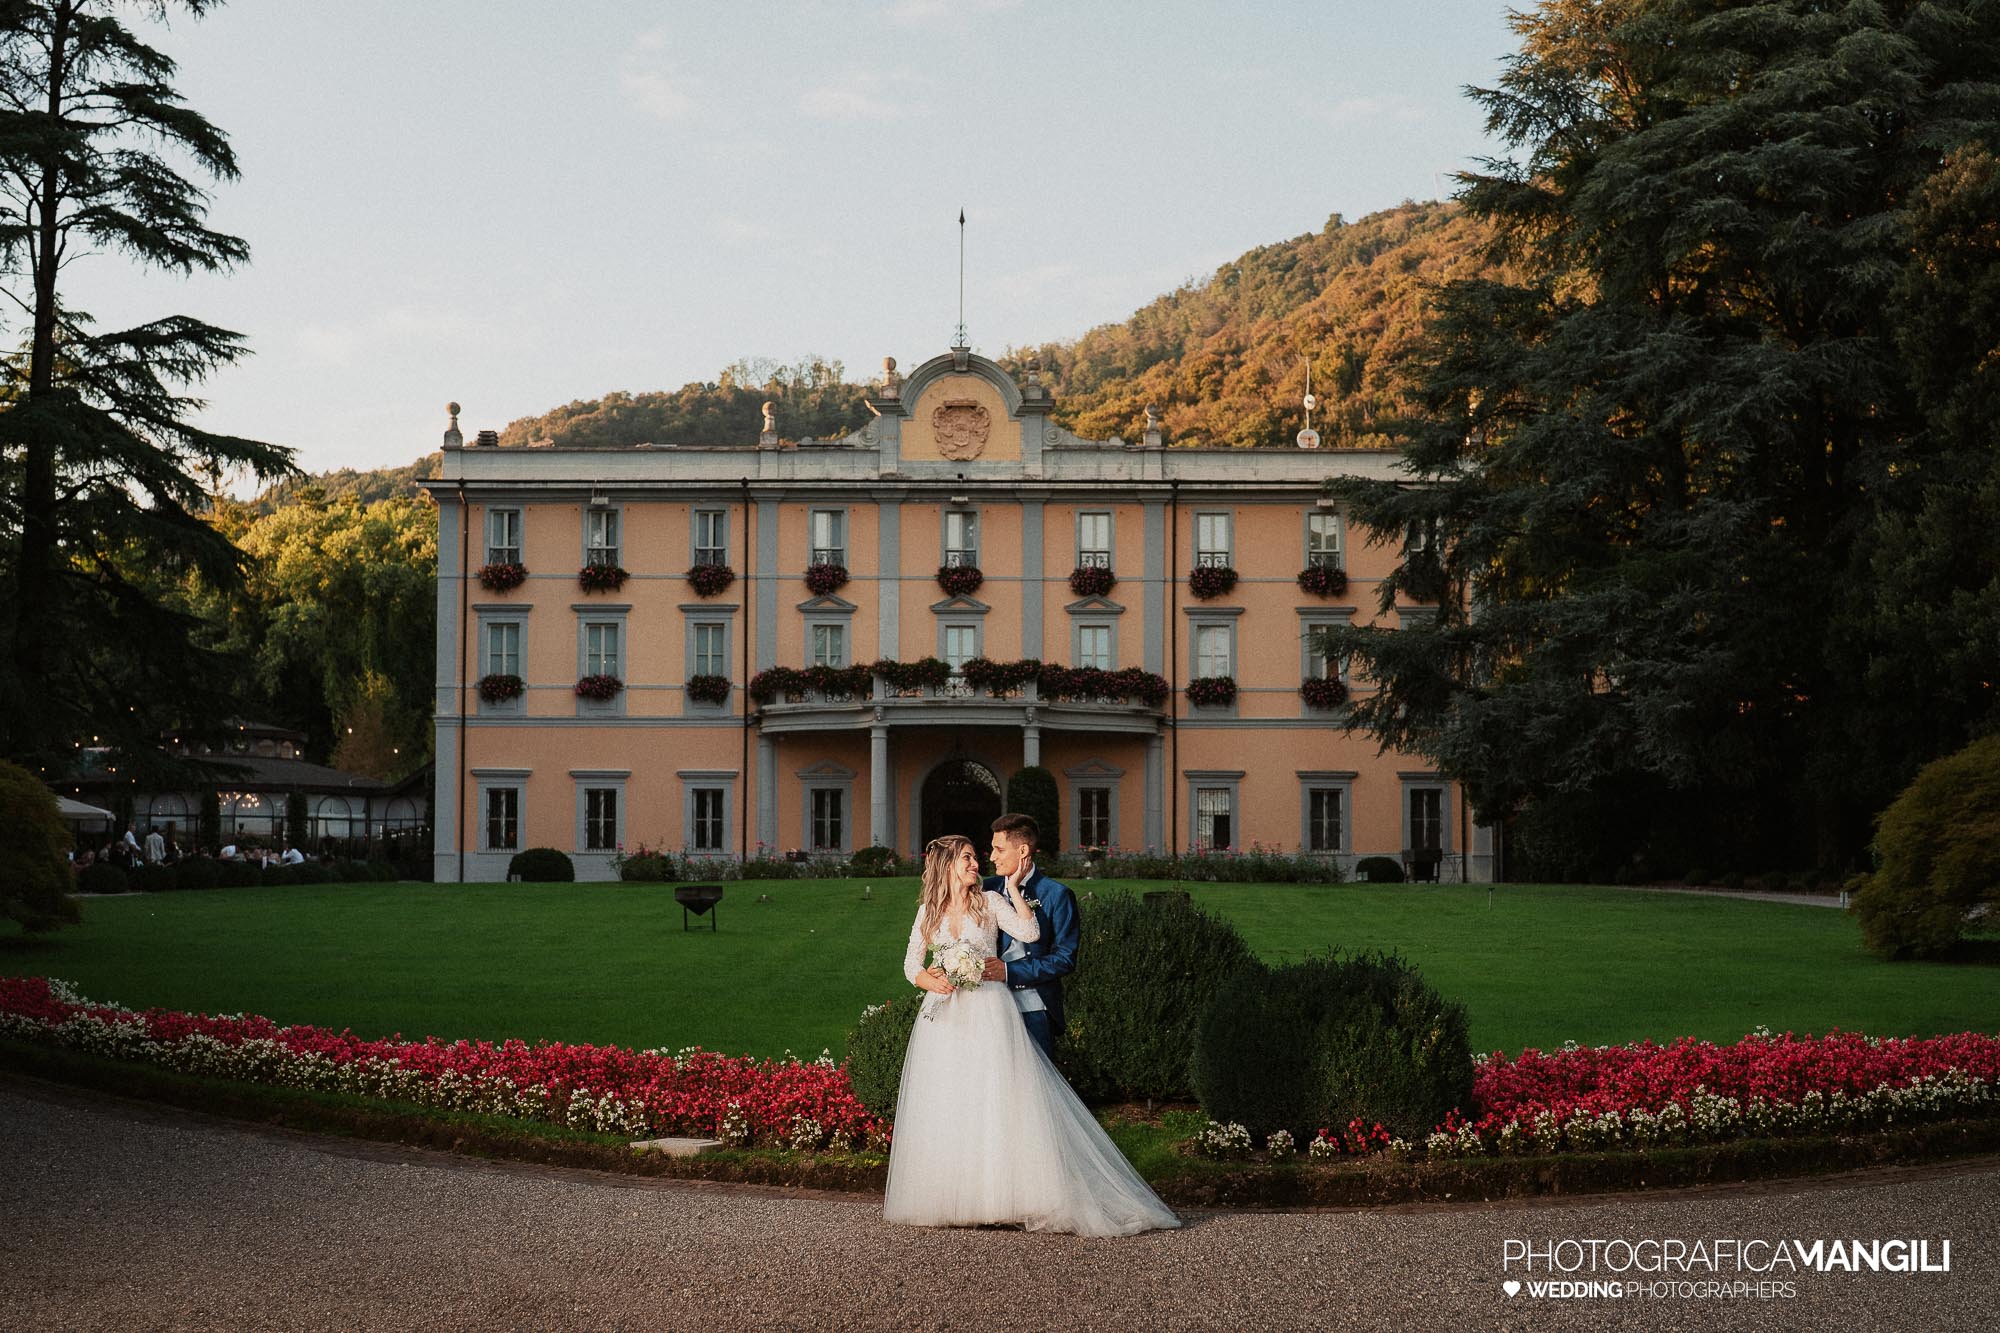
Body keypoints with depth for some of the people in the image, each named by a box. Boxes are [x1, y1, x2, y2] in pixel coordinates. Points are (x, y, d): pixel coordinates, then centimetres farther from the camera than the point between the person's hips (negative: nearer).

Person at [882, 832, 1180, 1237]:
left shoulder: (991, 902, 4)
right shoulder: (928, 912, 10)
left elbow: (1030, 933, -10)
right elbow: (911, 964, 11)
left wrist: (1013, 887, -8)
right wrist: (931, 981, -9)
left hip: (989, 1017, -2)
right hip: (945, 1018, 2)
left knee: (1002, 1104, -9)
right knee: (943, 1111, 2)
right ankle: (946, 1199, 9)